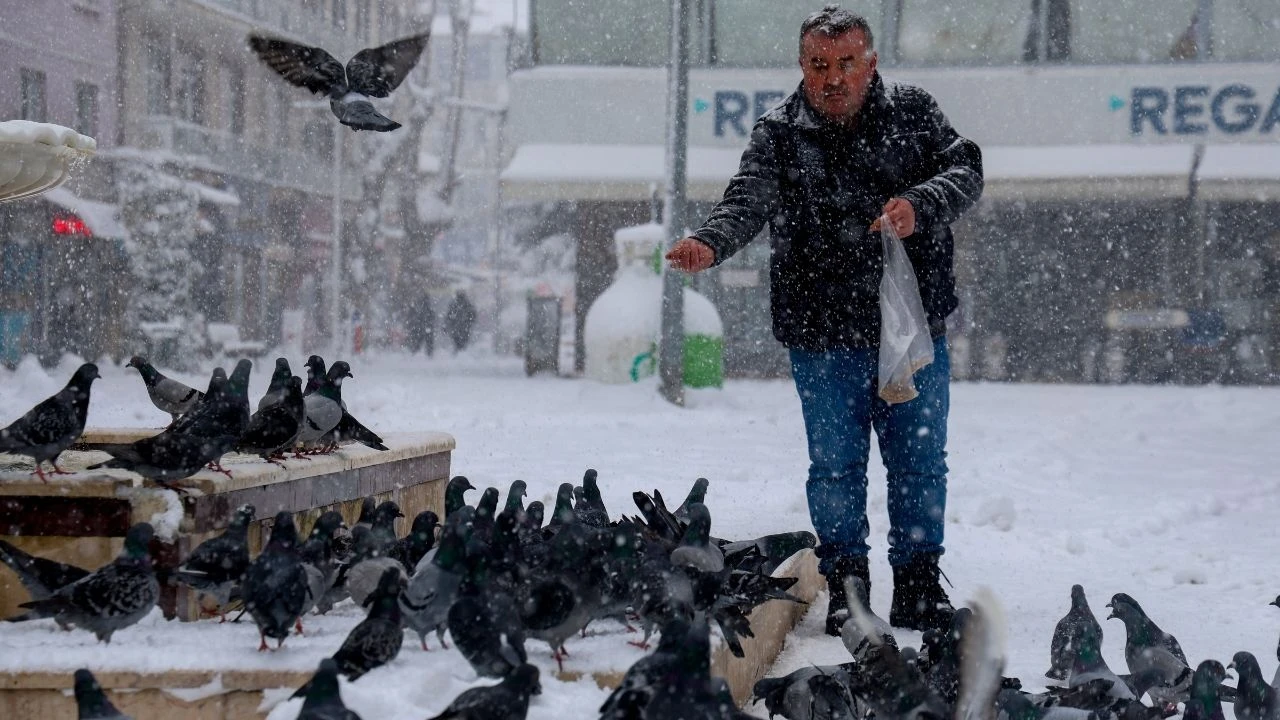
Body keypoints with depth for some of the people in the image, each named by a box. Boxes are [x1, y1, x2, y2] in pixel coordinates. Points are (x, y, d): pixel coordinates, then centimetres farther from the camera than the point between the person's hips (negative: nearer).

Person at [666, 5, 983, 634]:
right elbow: (748, 201, -15)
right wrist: (710, 243, -36)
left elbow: (965, 170, -5)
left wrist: (920, 205, -25)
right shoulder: (778, 135, -2)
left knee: (920, 461, 10)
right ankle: (845, 591, 16)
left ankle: (919, 588, 22)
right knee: (835, 465, 5)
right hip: (823, 339, -1)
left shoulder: (912, 113, 3)